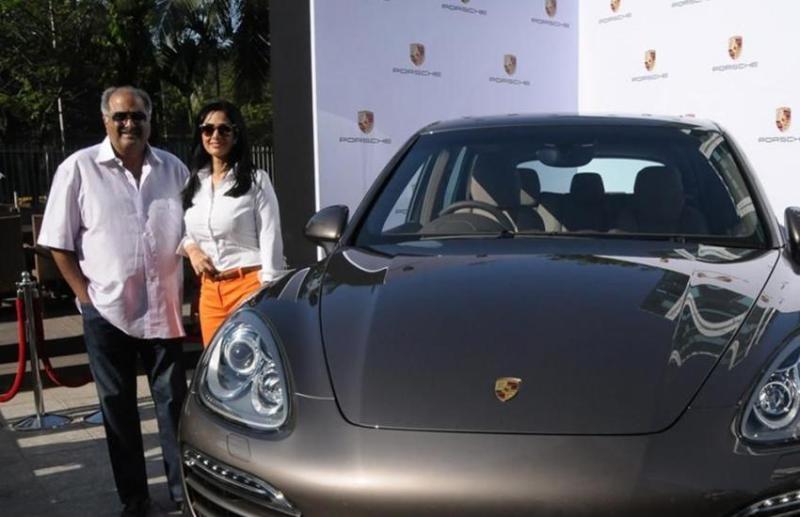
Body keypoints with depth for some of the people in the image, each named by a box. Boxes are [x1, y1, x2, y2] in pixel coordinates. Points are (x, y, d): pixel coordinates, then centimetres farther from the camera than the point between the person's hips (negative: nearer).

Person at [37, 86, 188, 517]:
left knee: (173, 401, 8)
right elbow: (59, 242, -1)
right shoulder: (79, 168, -3)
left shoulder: (173, 169, 6)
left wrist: (185, 289, 5)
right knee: (118, 407, 10)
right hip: (106, 311, -2)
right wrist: (86, 294, -7)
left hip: (163, 309, 2)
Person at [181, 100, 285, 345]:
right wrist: (190, 247, 1)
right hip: (209, 289, 5)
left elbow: (270, 237, -6)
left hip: (249, 283, -5)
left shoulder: (256, 180, -2)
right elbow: (184, 232, 24)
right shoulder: (194, 183, 14)